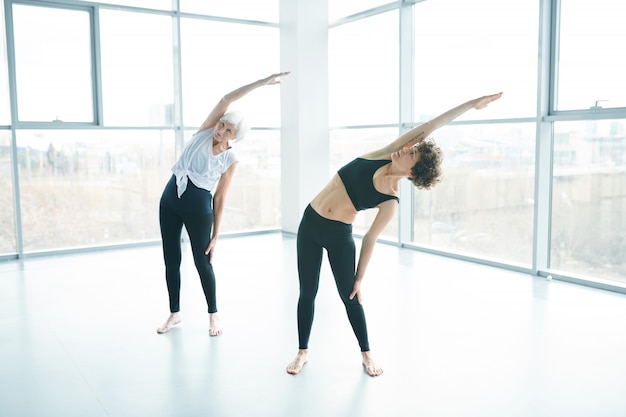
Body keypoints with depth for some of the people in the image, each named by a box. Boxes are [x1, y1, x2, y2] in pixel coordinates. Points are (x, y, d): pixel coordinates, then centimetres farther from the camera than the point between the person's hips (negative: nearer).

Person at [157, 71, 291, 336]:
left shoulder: (230, 160, -6)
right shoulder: (205, 132, 0)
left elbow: (220, 198, -3)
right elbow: (226, 100, -11)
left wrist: (215, 235, -6)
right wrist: (262, 82, -13)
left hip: (199, 204, -3)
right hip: (171, 197, 3)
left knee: (202, 262, 2)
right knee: (171, 260, 9)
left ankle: (213, 315, 20)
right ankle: (175, 313, 24)